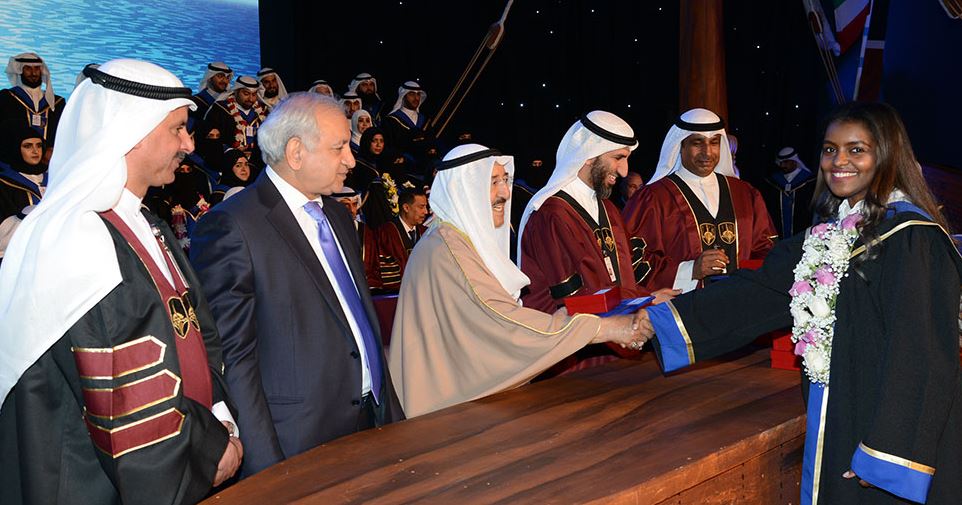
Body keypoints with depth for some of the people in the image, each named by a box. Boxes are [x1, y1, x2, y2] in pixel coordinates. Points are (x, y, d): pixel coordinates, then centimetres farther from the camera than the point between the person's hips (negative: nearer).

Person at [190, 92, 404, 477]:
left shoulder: (338, 215, 13)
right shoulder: (232, 227, -13)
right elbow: (231, 356, -15)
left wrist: (391, 412, 15)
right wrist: (268, 468, -17)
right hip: (298, 446, -7)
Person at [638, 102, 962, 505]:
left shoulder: (912, 238, -15)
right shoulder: (833, 231, 8)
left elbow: (922, 353, -18)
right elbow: (758, 291, 5)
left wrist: (887, 456, -20)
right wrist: (656, 322, -2)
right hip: (836, 424, 7)